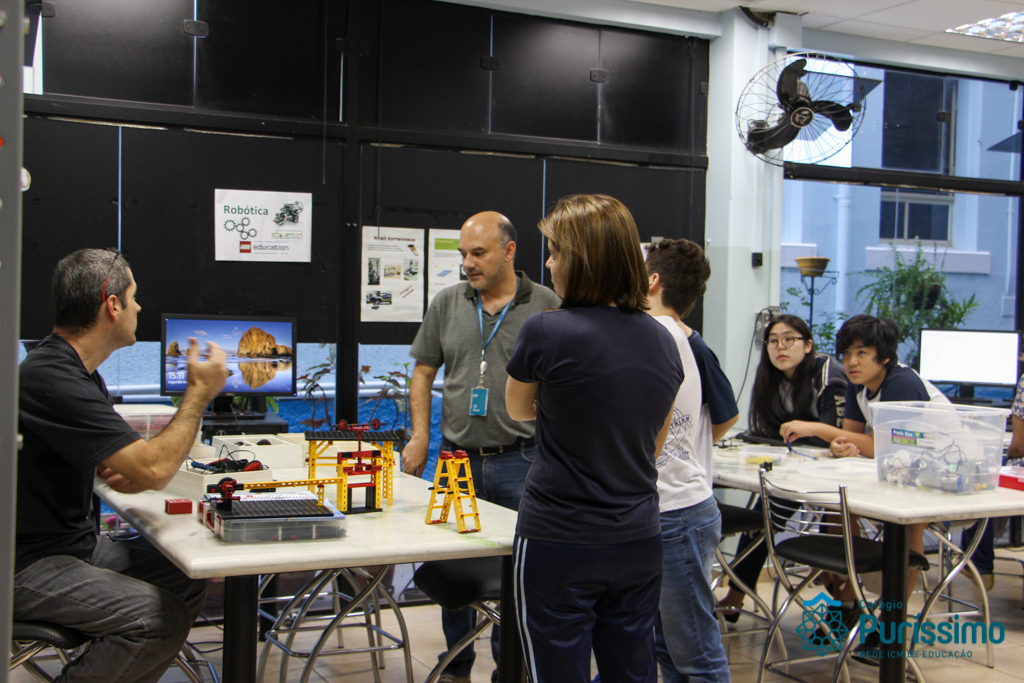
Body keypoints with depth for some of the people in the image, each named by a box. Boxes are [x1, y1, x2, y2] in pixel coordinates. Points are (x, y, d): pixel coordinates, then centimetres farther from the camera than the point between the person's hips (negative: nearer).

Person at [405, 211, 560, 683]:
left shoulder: (547, 307, -2)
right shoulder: (447, 304, 7)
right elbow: (423, 372, 13)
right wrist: (420, 436, 3)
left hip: (521, 462, -3)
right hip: (457, 457, 3)